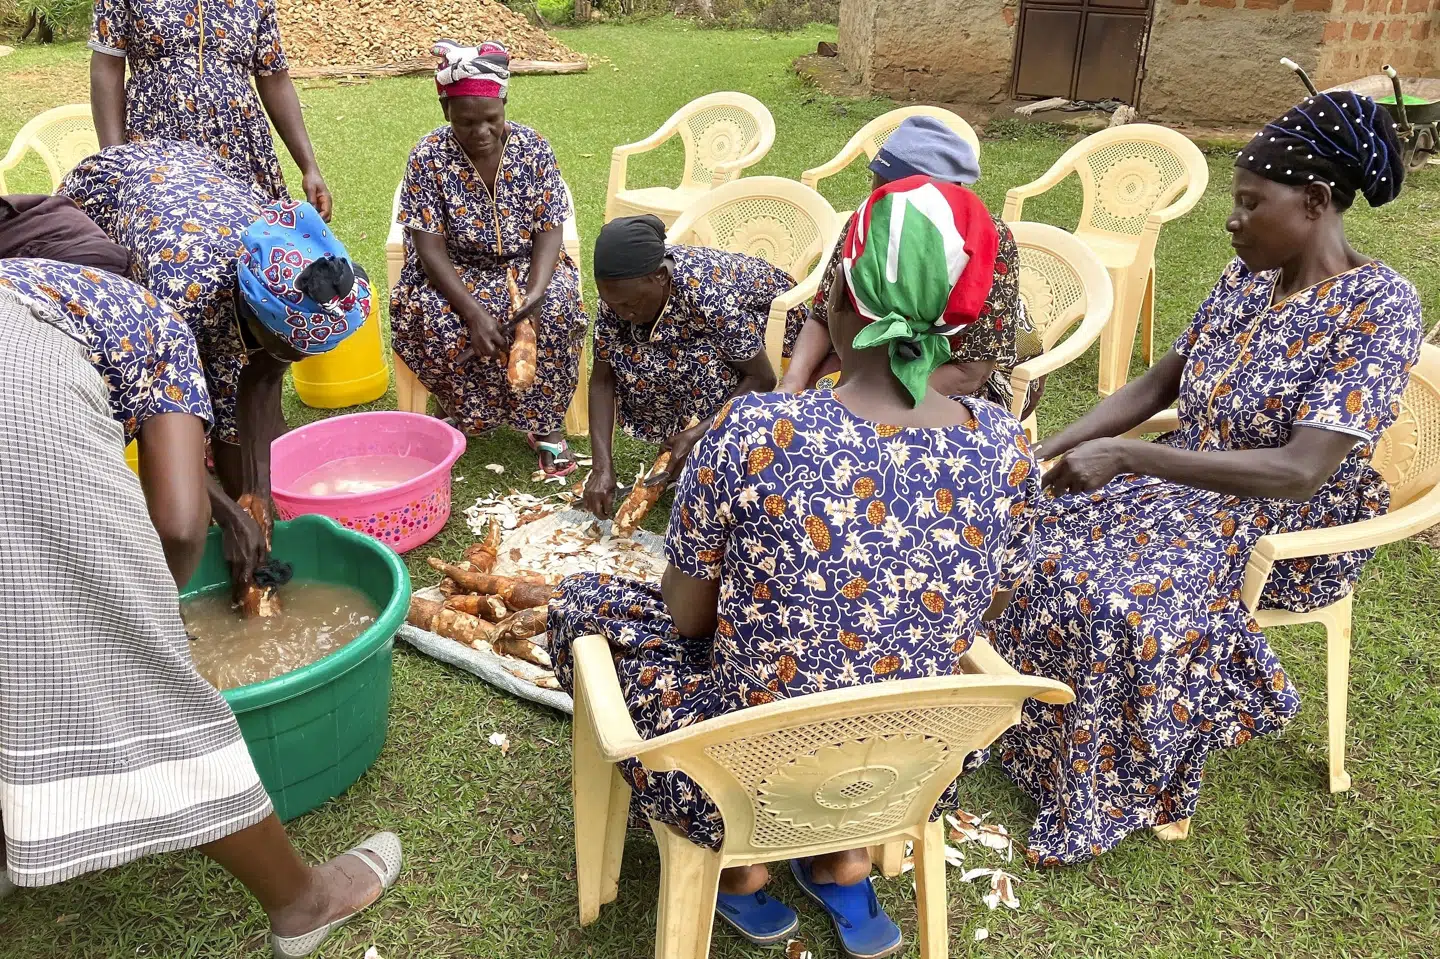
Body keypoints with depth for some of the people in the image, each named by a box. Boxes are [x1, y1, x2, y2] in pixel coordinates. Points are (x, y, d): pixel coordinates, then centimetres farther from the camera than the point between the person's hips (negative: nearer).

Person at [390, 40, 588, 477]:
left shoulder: (533, 148, -8)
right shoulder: (428, 157, -13)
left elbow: (549, 232, -10)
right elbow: (430, 248, -17)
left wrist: (535, 291, -31)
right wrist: (473, 312, -31)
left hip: (525, 266, 1)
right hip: (455, 274, 0)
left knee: (556, 305, -32)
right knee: (426, 312, -33)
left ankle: (546, 424, -16)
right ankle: (473, 415, -10)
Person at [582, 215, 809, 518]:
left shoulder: (710, 295, -40)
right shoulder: (621, 291, -23)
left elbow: (763, 379, -31)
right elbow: (602, 379, -18)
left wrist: (698, 433, -36)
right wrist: (603, 467, -26)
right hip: (699, 333, 5)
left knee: (705, 367, -31)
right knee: (629, 357, -16)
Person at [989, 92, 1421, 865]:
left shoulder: (1379, 307, -22)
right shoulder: (1249, 275, 1)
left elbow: (1300, 470, -30)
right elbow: (1159, 382, 6)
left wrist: (1124, 458, -33)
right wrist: (1051, 449, -8)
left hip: (1290, 526, -7)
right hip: (1195, 483, 7)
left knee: (1123, 604, -29)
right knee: (1046, 536, -11)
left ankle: (1131, 790, -2)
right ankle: (1030, 736, 7)